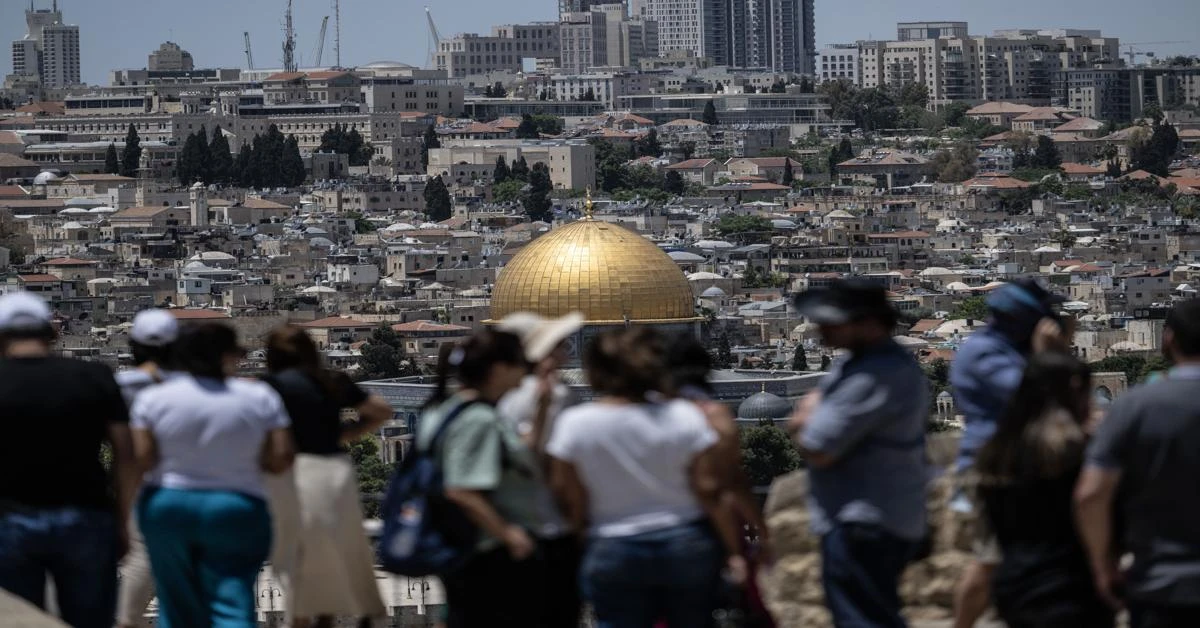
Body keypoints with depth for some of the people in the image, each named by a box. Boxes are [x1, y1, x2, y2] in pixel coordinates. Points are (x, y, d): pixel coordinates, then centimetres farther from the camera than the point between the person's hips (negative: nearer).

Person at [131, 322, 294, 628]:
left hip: (167, 510, 2)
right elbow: (280, 459, -6)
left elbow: (142, 459, -8)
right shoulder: (260, 397, -4)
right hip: (236, 511, -1)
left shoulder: (153, 399, -4)